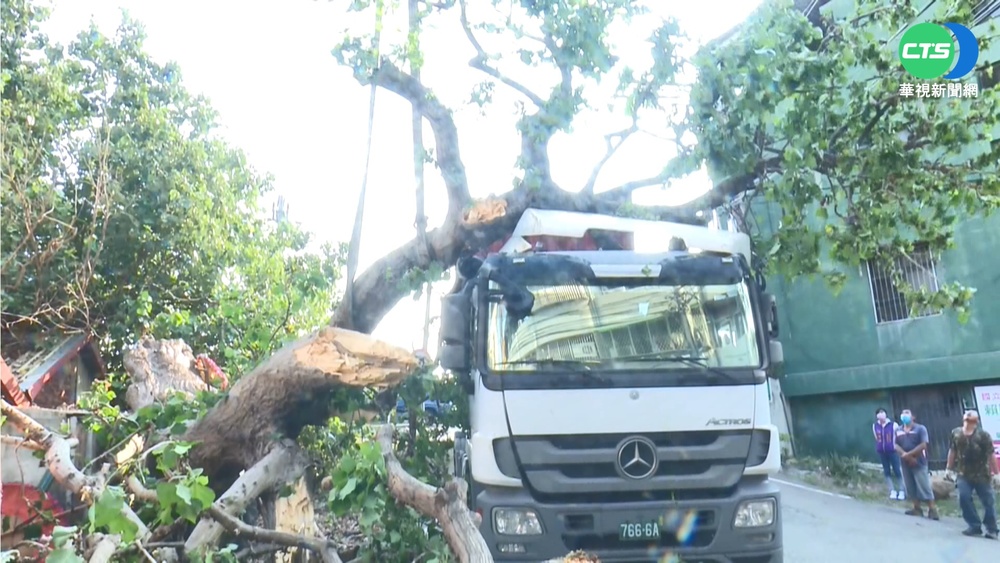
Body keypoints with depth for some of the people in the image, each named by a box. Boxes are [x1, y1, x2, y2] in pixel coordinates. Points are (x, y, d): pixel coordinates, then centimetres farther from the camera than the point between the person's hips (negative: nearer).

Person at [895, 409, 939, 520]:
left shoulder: (920, 428, -3)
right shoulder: (898, 430, 10)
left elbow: (923, 445, -12)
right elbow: (896, 446, 2)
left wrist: (909, 454, -15)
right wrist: (907, 456, -13)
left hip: (919, 463, -5)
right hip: (906, 463, 5)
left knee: (924, 487, -6)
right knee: (911, 487, 8)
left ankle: (932, 510, -1)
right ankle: (917, 508, 16)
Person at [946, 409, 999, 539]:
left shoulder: (983, 435, -11)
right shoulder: (956, 433, 0)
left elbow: (990, 455, -9)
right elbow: (952, 451, 8)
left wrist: (996, 472, -8)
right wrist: (949, 468, 10)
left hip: (982, 474, -2)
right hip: (964, 474, 3)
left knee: (988, 501, 5)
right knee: (964, 498, -8)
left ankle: (991, 529, 19)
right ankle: (975, 526, 6)